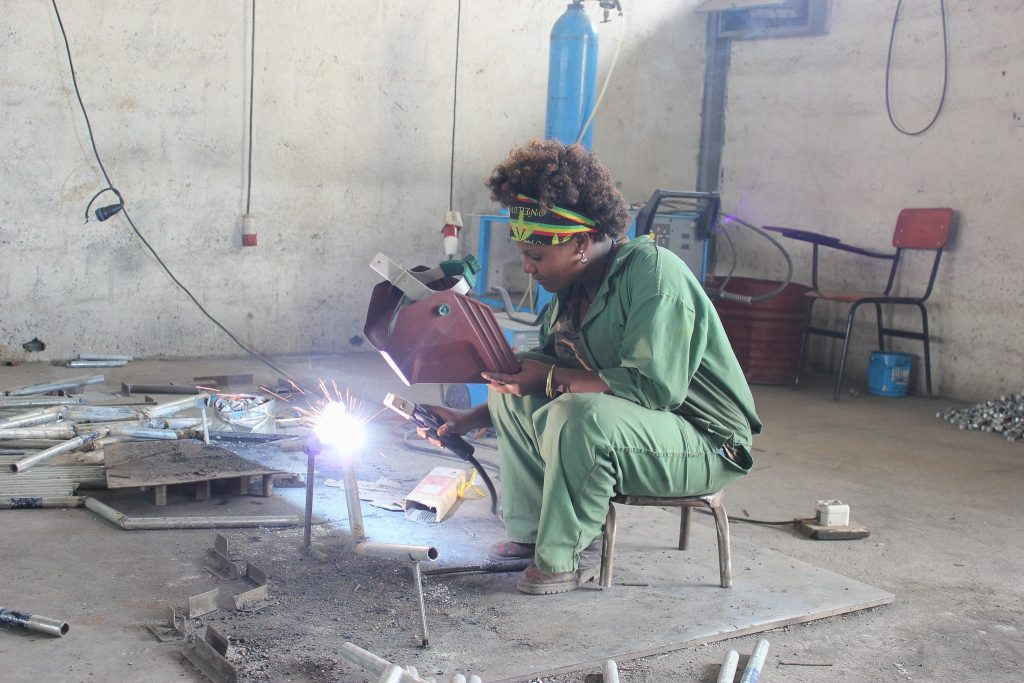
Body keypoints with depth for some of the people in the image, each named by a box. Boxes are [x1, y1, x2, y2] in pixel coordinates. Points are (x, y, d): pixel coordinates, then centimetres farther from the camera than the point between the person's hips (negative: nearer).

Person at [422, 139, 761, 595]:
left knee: (583, 414, -34)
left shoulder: (653, 273, -22)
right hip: (616, 431, 9)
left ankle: (561, 561, -16)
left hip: (707, 445, -9)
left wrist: (554, 378, -22)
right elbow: (537, 377, 14)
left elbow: (653, 386, -30)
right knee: (510, 393, 4)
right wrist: (470, 420, 7)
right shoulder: (571, 291, 4)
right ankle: (530, 535, 6)